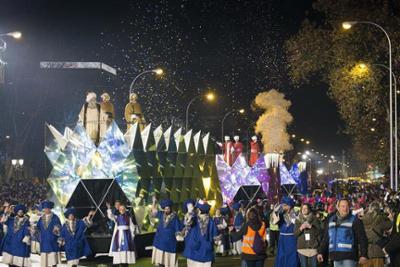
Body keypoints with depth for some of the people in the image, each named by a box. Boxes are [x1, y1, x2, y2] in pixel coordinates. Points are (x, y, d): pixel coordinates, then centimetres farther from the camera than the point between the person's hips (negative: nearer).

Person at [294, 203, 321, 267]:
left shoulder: (314, 219, 3)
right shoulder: (298, 220, 8)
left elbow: (318, 232, 1)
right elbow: (295, 234, 5)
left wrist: (311, 227, -14)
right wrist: (301, 228, -13)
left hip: (313, 247, -1)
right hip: (302, 247, 1)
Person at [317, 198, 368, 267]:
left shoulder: (355, 221, -2)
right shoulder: (332, 220, 15)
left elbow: (362, 239, -7)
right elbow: (326, 238, 20)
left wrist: (363, 255, -15)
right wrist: (320, 252, 16)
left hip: (349, 257, -6)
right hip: (336, 257, 6)